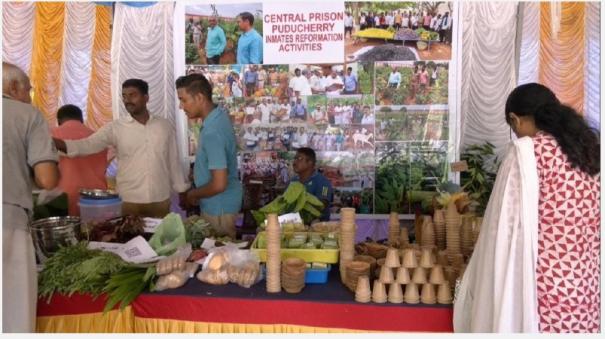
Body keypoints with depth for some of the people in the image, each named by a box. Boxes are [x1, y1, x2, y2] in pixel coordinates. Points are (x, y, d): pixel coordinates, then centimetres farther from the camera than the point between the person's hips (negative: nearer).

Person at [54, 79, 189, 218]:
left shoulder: (165, 125, 3)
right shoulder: (115, 128, -1)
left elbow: (174, 161, 8)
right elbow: (87, 145, -13)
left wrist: (182, 192, 8)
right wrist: (55, 143, -29)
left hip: (161, 201, 1)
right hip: (129, 202, -1)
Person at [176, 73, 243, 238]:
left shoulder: (212, 132, -30)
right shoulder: (220, 114, 0)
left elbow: (218, 184, -31)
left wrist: (193, 195, -14)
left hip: (218, 206, -9)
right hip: (221, 202, 9)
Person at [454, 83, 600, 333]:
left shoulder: (526, 151, -12)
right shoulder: (590, 148, 7)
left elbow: (508, 224, -12)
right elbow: (593, 224, 12)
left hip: (545, 284, -6)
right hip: (588, 283, 7)